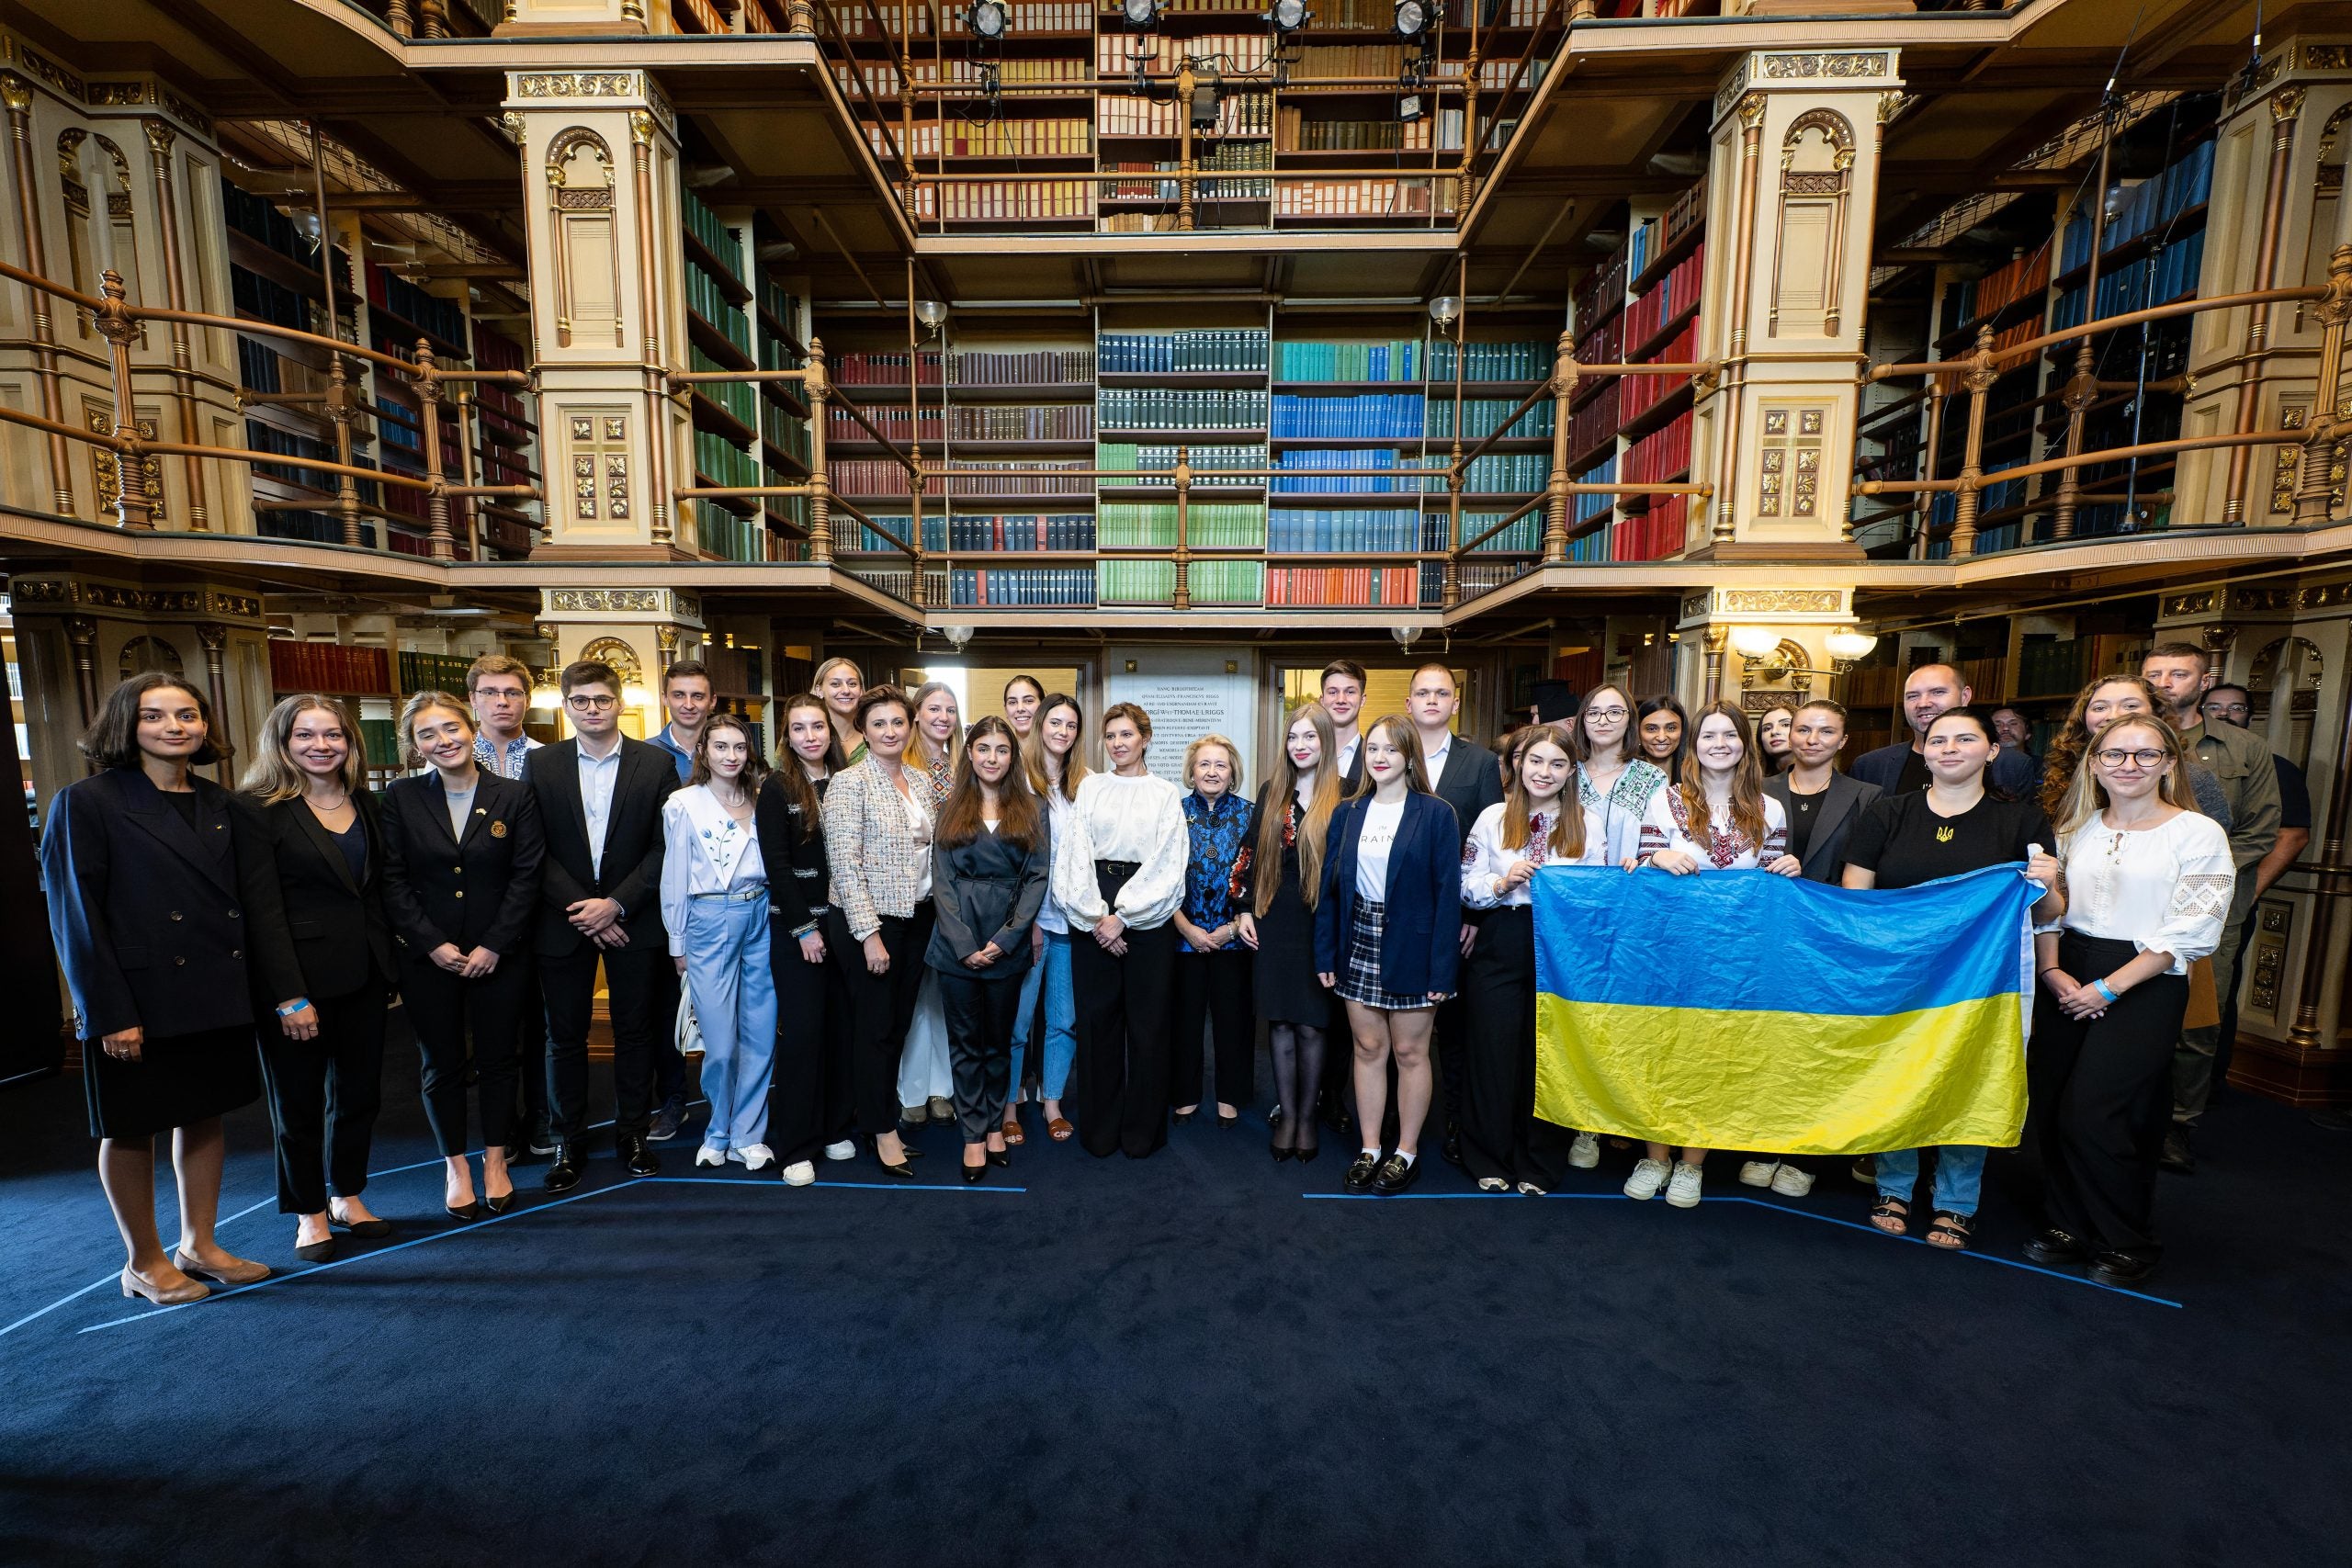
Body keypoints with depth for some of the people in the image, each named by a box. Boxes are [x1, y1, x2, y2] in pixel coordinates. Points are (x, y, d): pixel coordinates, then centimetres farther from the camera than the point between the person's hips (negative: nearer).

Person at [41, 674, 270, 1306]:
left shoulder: (218, 804, 7)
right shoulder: (87, 802, -8)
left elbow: (237, 900, 9)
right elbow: (74, 915, -10)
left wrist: (248, 987, 5)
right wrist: (110, 1012, -14)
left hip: (218, 993, 5)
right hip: (141, 999, -4)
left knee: (205, 1115, 14)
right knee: (130, 1130, 10)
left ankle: (198, 1244, 28)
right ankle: (144, 1263, 26)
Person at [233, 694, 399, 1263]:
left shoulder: (366, 804, 6)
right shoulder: (256, 809, -9)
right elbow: (261, 909, -13)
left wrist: (389, 968, 6)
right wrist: (291, 997, -16)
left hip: (363, 974, 5)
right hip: (298, 976, -4)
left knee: (359, 1091, 14)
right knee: (298, 1099, 11)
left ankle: (348, 1197, 32)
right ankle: (310, 1212, 28)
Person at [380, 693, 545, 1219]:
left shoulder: (515, 796, -3)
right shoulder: (400, 798, -1)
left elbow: (527, 875, -5)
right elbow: (393, 881, -2)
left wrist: (494, 945, -12)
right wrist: (434, 944, -11)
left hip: (500, 954, -1)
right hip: (427, 956, 1)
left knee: (498, 1058, 10)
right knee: (442, 1065, 12)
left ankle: (495, 1159, 27)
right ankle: (455, 1165, 28)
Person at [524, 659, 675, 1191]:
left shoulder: (656, 764, -2)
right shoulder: (541, 764, 2)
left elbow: (664, 846, -5)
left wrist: (616, 903, -13)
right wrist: (583, 909, -12)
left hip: (632, 920, -1)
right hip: (564, 921, 1)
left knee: (635, 1031, 9)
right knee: (565, 1035, 10)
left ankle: (631, 1133, 25)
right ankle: (568, 1140, 27)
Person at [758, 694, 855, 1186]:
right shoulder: (776, 788, -4)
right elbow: (777, 863, -8)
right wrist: (805, 928, -11)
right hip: (794, 927, -3)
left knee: (841, 1025, 8)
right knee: (802, 1029, -1)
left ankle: (836, 1127, 24)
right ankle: (797, 1145, 13)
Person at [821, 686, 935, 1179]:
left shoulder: (919, 782, 8)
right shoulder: (849, 784, -12)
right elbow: (845, 865, -16)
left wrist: (934, 910, 8)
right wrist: (869, 933, -17)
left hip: (917, 918, 6)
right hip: (867, 921, -6)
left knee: (899, 1024, 15)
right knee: (874, 1027, 6)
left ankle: (882, 1118, 32)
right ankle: (881, 1129, 22)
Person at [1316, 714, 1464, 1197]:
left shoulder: (1436, 814, -6)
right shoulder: (1347, 813, 5)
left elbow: (1448, 893, -9)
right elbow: (1330, 886, 6)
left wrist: (1442, 969, -13)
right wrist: (1325, 954, 1)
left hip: (1410, 948, -3)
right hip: (1358, 946, 3)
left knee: (1410, 1052, 9)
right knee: (1368, 1049, 12)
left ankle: (1407, 1152, 26)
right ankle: (1369, 1149, 26)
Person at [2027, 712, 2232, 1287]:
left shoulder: (2199, 834, -3)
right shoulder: (2075, 828, 9)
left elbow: (2192, 931, -8)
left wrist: (2108, 988, -14)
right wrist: (2052, 970, -5)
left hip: (2144, 986, -4)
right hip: (2066, 982, 4)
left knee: (2090, 1116, -7)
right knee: (2047, 1108, 5)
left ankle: (2129, 1245, 16)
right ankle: (2071, 1226, 23)